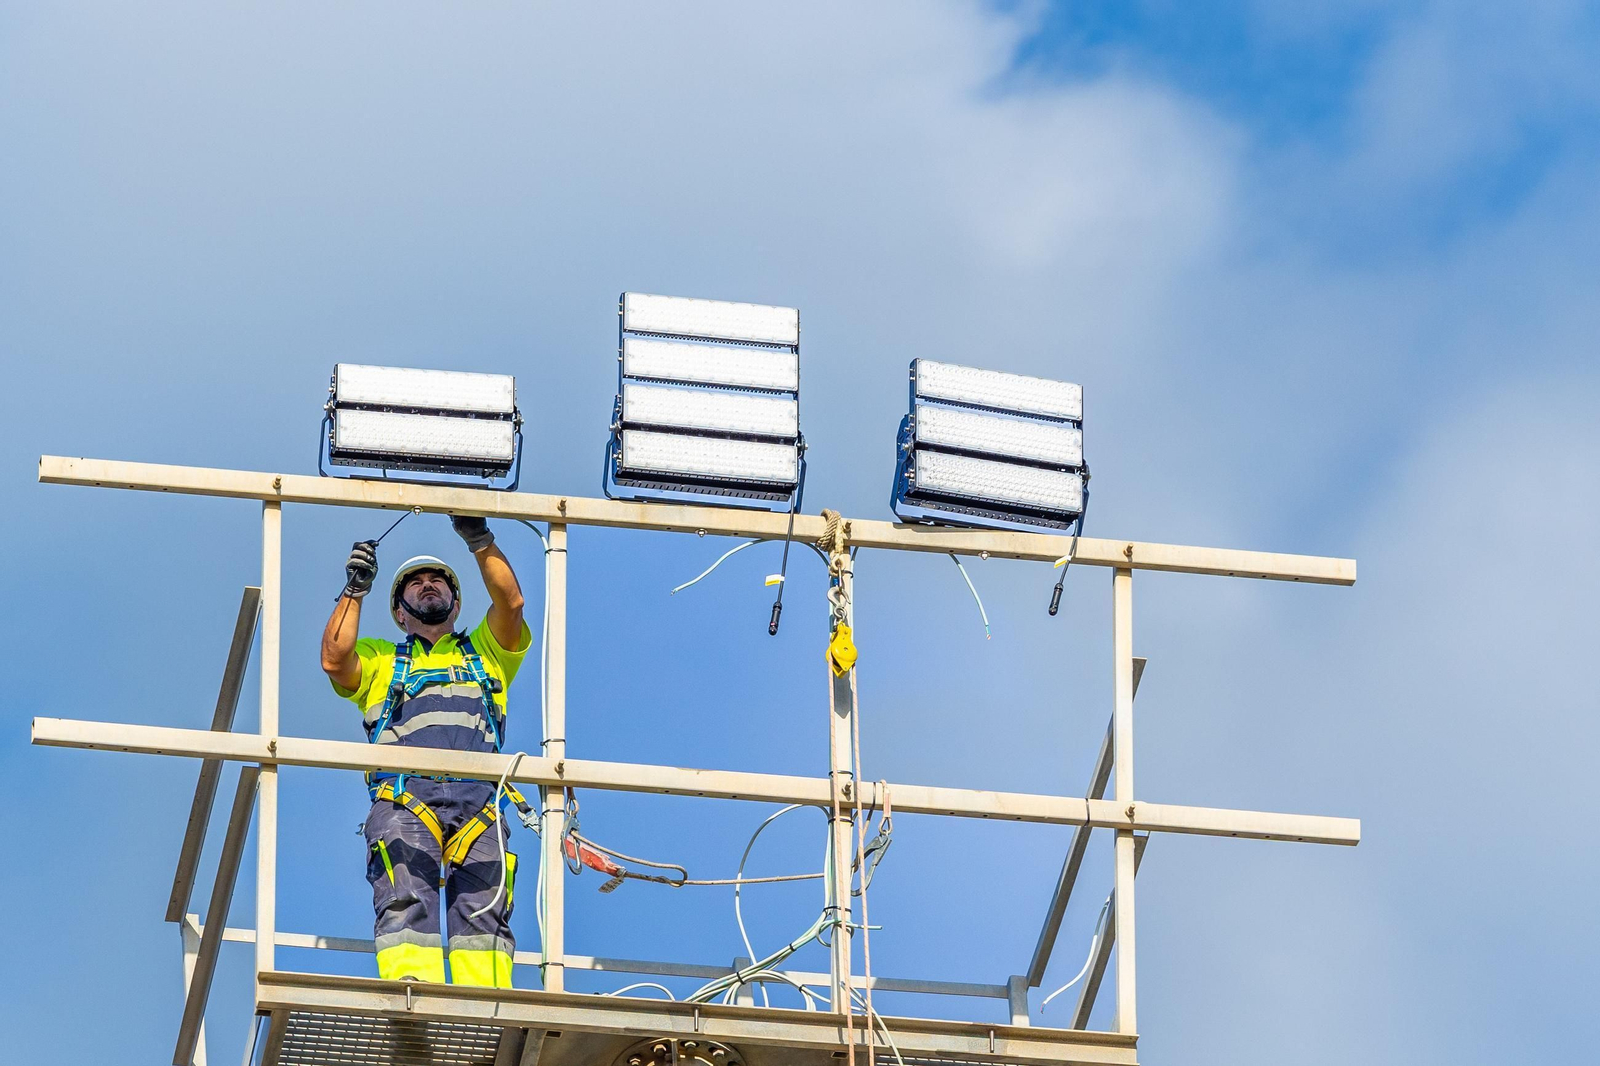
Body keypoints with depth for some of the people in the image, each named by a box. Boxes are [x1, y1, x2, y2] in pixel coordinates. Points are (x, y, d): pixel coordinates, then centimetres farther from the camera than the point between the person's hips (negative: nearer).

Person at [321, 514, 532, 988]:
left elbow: (511, 602, 16)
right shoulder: (379, 660, 33)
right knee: (406, 897, -23)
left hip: (478, 794, 0)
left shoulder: (486, 653, 35)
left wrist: (480, 540, 10)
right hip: (404, 794, 0)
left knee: (482, 905, -19)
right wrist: (355, 588, 11)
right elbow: (335, 660, 12)